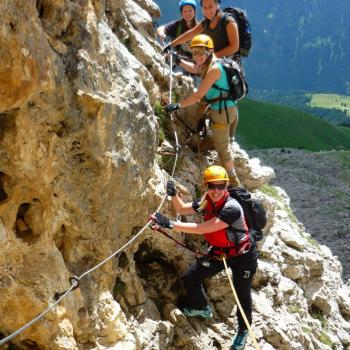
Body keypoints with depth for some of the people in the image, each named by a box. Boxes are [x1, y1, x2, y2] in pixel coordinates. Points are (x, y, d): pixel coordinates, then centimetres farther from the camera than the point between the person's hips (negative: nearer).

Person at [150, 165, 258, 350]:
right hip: (218, 252, 7)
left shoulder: (231, 209, -35)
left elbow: (201, 229, -40)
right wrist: (174, 195, -18)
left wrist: (170, 224, -43)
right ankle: (202, 308, 35)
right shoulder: (206, 202, -11)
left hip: (242, 256, -7)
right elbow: (181, 209, 4)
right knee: (189, 278, 7)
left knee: (242, 294, 8)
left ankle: (243, 331, 36)